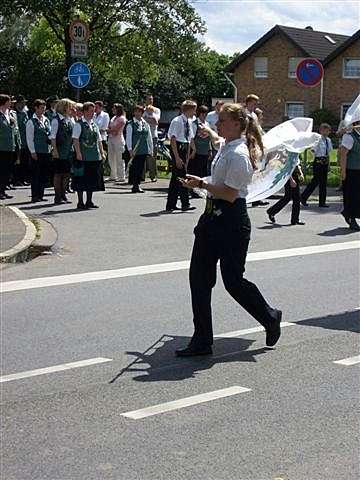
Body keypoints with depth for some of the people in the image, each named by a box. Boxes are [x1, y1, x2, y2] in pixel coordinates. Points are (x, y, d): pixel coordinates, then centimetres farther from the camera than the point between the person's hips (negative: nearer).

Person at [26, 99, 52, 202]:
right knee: (35, 175, -2)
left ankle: (40, 195, 16)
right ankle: (34, 196, 4)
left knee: (44, 175, 8)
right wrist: (33, 151, -11)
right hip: (36, 152, -6)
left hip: (46, 151, 6)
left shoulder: (46, 120, 11)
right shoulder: (31, 122, -5)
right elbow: (29, 138, -7)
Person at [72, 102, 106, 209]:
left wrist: (102, 152, 11)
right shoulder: (79, 124, -4)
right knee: (81, 180, -3)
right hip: (83, 157, -6)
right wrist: (78, 153, -17)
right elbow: (75, 139, -10)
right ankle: (80, 202, 4)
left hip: (95, 156, 6)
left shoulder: (94, 125, 15)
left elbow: (99, 140, 18)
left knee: (92, 179, 8)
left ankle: (89, 201, 17)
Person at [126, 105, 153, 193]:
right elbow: (128, 138, -4)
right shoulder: (130, 124, -2)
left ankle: (137, 185, 15)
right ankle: (135, 186, -2)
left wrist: (151, 149, 14)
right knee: (135, 168, -6)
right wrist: (130, 149, -11)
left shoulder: (146, 124, 12)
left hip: (144, 150, 4)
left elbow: (149, 137, 16)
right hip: (135, 151, -4)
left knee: (141, 168, 6)